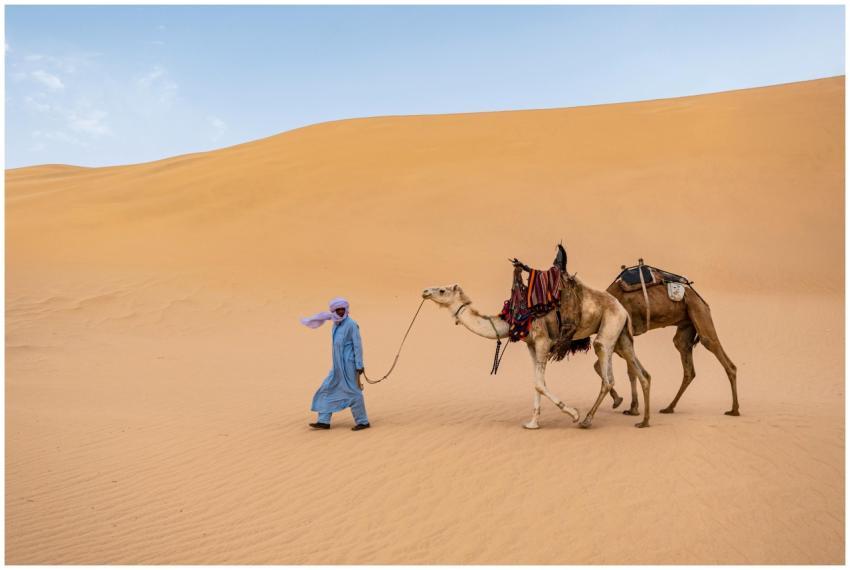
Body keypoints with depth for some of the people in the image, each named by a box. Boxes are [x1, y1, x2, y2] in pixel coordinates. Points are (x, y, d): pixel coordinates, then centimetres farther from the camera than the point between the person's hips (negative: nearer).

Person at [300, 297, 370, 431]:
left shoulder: (351, 324, -13)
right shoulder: (336, 325, 10)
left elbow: (358, 345, -15)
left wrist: (359, 366, -17)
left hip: (349, 364, -8)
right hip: (338, 366, 8)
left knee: (353, 392, -2)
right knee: (327, 389, 9)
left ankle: (362, 422, 9)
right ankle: (324, 421, 14)